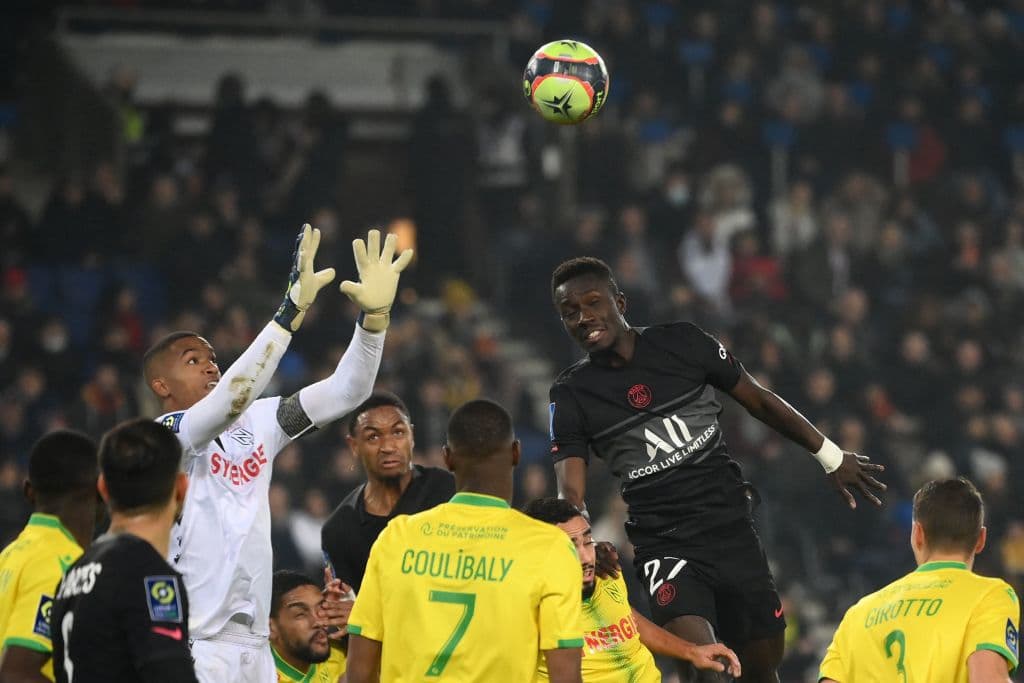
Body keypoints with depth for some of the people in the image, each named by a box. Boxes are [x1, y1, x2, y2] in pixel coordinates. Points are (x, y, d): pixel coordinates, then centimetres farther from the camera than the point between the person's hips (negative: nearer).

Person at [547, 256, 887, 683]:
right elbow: (570, 494, -8)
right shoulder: (571, 396, -2)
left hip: (731, 529, 2)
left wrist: (831, 456, 16)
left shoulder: (682, 343, -1)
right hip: (663, 546, -2)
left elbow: (758, 400, 11)